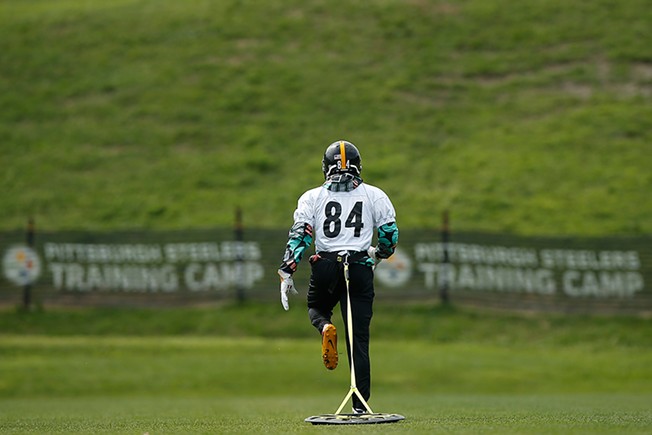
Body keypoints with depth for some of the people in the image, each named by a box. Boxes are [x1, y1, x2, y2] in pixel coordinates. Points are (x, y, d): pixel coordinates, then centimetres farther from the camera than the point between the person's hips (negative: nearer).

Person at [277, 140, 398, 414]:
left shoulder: (312, 198, 7)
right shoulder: (374, 195, 9)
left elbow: (300, 235, -2)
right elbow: (390, 234, 9)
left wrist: (286, 272, -4)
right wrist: (379, 254, 31)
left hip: (325, 267, 0)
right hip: (360, 267, 0)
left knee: (316, 308, 29)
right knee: (359, 337, 4)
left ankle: (326, 328, -9)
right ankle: (360, 405, -2)